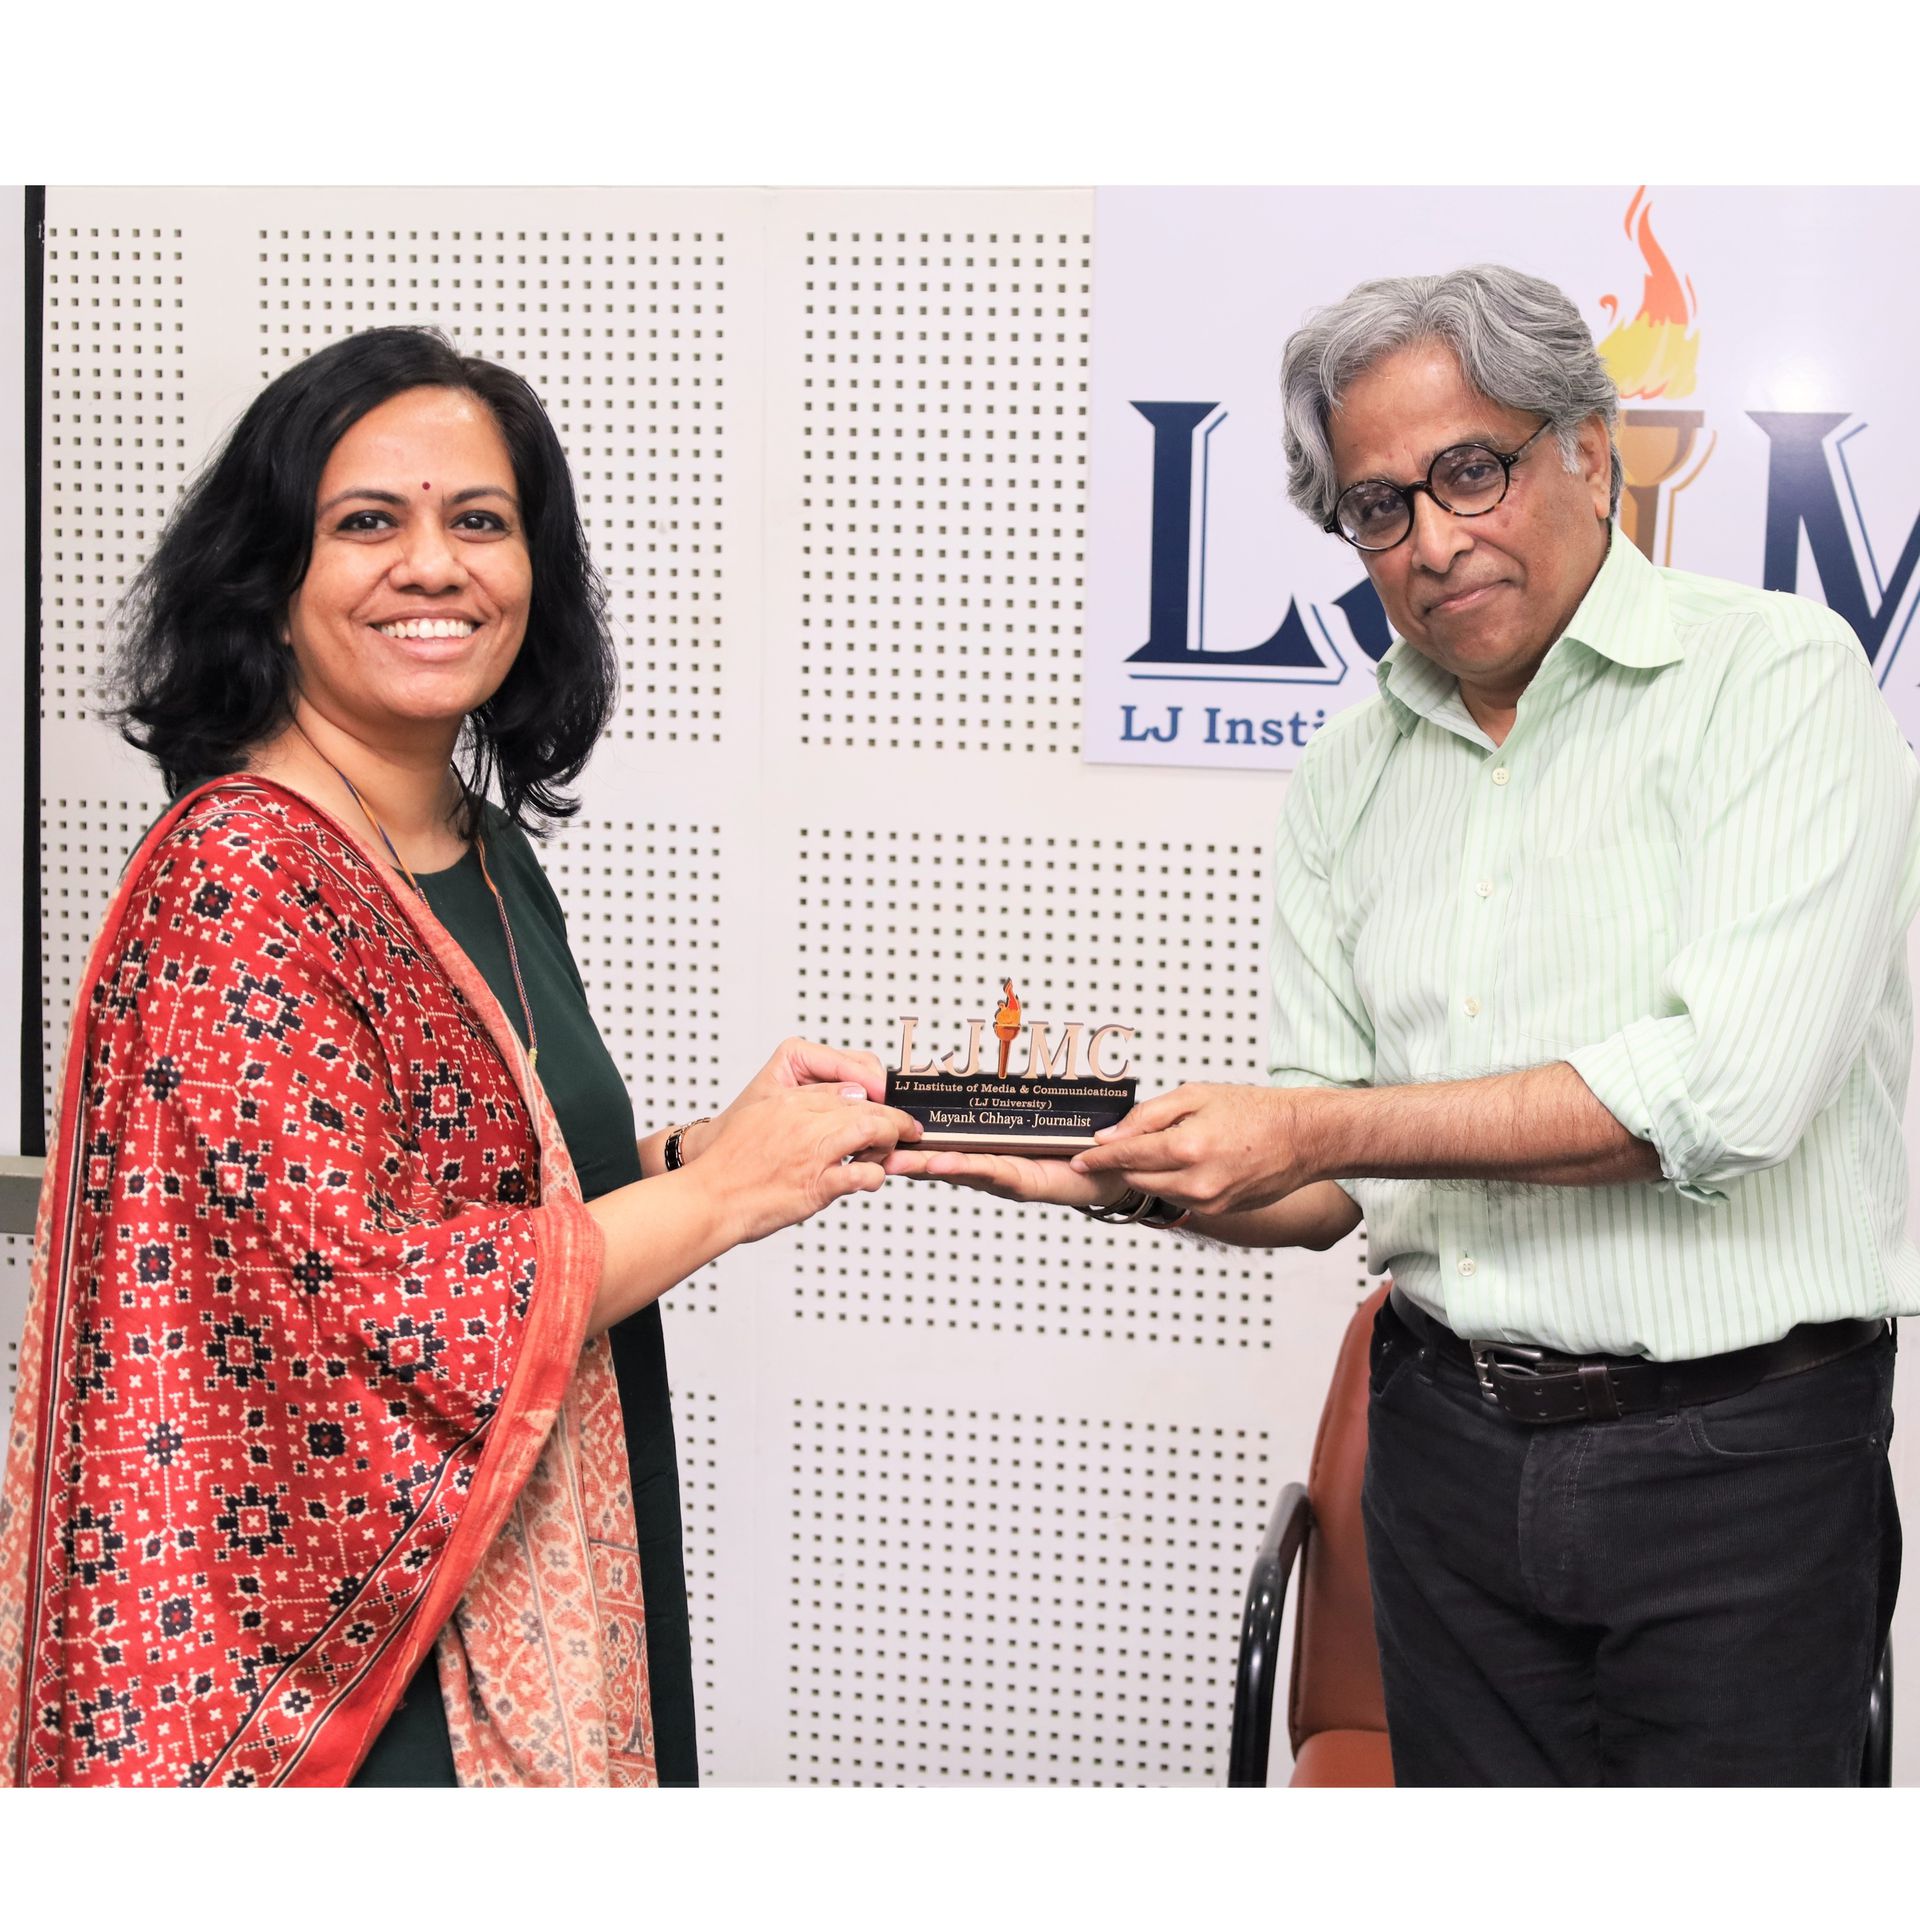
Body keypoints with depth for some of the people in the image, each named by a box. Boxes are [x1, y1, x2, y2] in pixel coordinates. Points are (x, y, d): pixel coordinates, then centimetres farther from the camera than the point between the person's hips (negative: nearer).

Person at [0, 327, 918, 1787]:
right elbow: (361, 1308, -24)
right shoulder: (235, 873, -18)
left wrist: (689, 1154, -1)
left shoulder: (487, 857, 7)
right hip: (330, 1657, -8)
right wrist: (718, 1191, -17)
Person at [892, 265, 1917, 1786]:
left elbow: (1727, 1086, -19)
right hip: (1448, 1431, 5)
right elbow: (1326, 1192, 11)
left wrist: (1322, 1126, -17)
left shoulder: (1778, 678, -6)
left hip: (1732, 1452, -4)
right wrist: (1136, 1179, -10)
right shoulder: (1347, 786, 11)